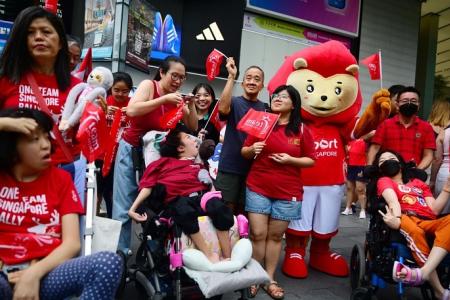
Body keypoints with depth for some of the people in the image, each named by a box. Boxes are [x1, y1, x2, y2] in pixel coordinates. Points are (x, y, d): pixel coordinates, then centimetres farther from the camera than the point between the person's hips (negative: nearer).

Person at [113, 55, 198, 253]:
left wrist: (191, 106, -14)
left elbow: (193, 128, 2)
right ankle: (120, 251, 11)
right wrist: (164, 99, -28)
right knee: (124, 206, -2)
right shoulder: (149, 85, -12)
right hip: (132, 150, -3)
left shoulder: (177, 98, -1)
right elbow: (131, 110, -27)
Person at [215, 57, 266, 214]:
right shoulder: (234, 102, -1)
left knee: (243, 211, 12)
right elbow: (222, 108, -25)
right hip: (230, 166, -3)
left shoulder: (265, 109, 8)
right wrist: (231, 76, -22)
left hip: (253, 168, 3)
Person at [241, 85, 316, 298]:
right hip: (257, 188, 0)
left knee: (275, 236, 10)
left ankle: (270, 279, 23)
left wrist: (291, 160, -14)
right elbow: (244, 152, 8)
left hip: (287, 192, 0)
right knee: (257, 234, 1)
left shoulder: (301, 130, 0)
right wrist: (252, 149, -14)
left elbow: (311, 160, 2)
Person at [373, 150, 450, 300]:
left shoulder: (419, 183, 32)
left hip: (429, 223, 4)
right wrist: (396, 218, -25)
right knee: (413, 229, -39)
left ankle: (423, 272, -42)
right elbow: (393, 200, -4)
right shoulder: (384, 180, 19)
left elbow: (435, 210, 19)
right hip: (407, 220, -4)